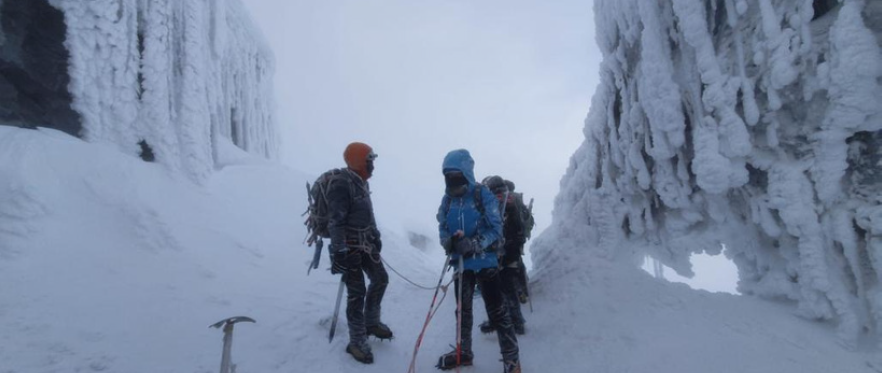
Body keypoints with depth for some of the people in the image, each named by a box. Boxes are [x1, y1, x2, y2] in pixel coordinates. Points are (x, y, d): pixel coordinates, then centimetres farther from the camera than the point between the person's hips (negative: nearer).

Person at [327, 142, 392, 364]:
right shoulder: (341, 184, -19)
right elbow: (336, 222, -23)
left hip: (365, 242, 9)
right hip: (348, 246, -9)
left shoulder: (361, 182, 10)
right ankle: (357, 342, 9)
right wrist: (339, 252, -25)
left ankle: (371, 322, 36)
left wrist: (375, 236, 24)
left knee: (380, 279, 16)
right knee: (357, 292, -5)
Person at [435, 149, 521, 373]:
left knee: (496, 311, 0)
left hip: (485, 262, -5)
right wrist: (448, 242, -17)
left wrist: (473, 244, -28)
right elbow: (443, 228, 6)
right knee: (463, 309, 18)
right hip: (461, 263, 5)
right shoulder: (448, 199, 2)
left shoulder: (483, 195, -13)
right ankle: (463, 351, 34)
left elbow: (496, 229, -15)